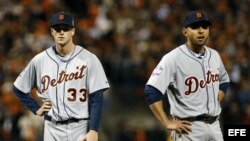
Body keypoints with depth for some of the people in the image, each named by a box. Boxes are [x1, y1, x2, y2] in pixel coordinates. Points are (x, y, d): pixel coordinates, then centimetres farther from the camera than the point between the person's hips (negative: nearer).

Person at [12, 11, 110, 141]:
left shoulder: (88, 59, -5)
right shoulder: (40, 60, 3)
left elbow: (96, 99, -7)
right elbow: (18, 89, 16)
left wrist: (93, 131, -14)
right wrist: (37, 109, 7)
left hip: (80, 128, -3)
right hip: (52, 129, 3)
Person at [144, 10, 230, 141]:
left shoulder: (214, 55, 11)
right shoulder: (173, 58, -12)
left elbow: (224, 81, 30)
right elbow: (151, 90, -18)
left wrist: (215, 104, 14)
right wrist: (168, 123, -18)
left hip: (214, 125, 7)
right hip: (189, 128, -7)